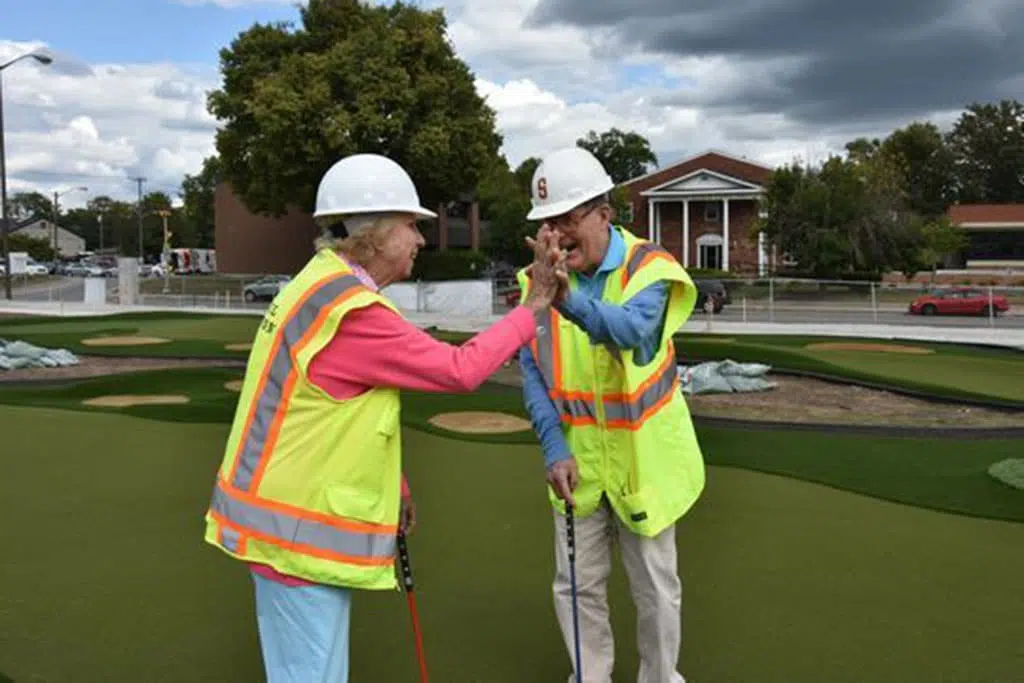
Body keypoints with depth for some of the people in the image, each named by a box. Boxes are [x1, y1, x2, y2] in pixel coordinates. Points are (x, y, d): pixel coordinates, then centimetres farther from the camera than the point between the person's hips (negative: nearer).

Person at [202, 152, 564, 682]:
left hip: (291, 517, 10)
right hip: (300, 531, -10)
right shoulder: (350, 310, -24)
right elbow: (459, 370, -19)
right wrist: (532, 308, -9)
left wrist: (392, 489, 17)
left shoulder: (321, 286, 9)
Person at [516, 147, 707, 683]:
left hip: (642, 457, -2)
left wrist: (571, 300, -56)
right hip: (576, 458, 3)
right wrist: (554, 450, -16)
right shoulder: (538, 279, -6)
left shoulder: (649, 268, -16)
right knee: (577, 587, 13)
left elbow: (632, 329, -37)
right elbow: (531, 374, -6)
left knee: (655, 587, 13)